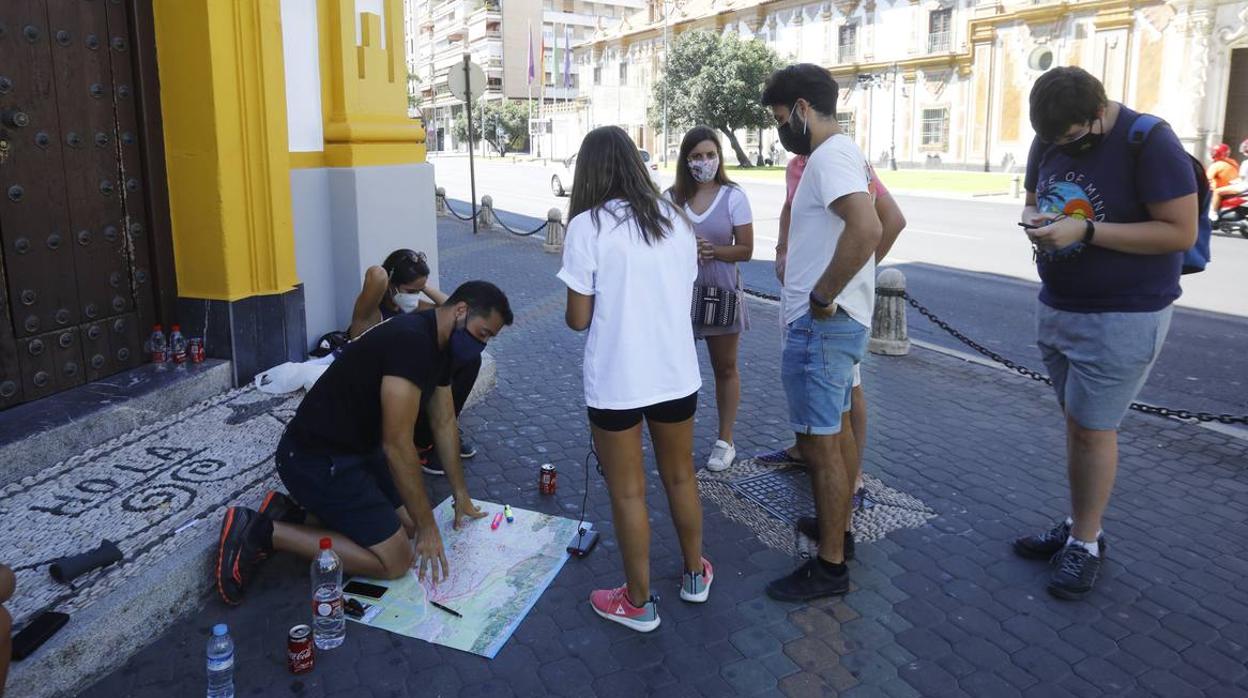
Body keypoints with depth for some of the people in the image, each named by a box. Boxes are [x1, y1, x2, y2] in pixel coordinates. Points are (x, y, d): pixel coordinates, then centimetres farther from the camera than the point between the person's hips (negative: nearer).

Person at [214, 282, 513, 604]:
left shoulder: (440, 345, 5)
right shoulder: (410, 340, -26)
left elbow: (444, 423, 16)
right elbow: (397, 445, -26)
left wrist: (460, 494, 20)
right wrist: (427, 526, -18)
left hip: (358, 447, 11)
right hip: (316, 458, -10)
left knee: (409, 523, 9)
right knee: (395, 560, -11)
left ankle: (295, 511, 13)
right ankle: (263, 532, -7)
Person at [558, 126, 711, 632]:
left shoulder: (587, 226, -12)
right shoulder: (675, 219, 3)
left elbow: (578, 319, -11)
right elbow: (683, 295, 10)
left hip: (617, 381, -5)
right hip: (677, 373, 5)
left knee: (628, 493, 9)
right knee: (680, 477, 22)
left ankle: (638, 603, 23)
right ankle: (695, 574, 39)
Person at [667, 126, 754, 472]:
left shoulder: (733, 197, -4)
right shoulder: (672, 197, 1)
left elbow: (745, 249, -4)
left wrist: (714, 250, -23)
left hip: (721, 292, -1)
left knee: (725, 368, 10)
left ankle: (725, 440, 23)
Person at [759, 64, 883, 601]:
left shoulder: (829, 156, -18)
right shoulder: (846, 153, 15)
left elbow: (866, 229, -34)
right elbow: (877, 224, 23)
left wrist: (823, 296, -25)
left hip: (821, 324, -11)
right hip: (840, 320, 11)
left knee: (818, 443, -3)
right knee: (837, 429, 21)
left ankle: (830, 567, 8)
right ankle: (838, 526, 37)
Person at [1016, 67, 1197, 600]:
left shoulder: (1149, 142, -17)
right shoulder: (1048, 141, 2)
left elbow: (1182, 232, -20)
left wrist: (1086, 230, -26)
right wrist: (1033, 217, -10)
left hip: (1123, 317, -6)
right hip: (1057, 309, 6)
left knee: (1092, 428, -1)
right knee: (1077, 421, 13)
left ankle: (1086, 544, 14)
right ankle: (1079, 526, 26)